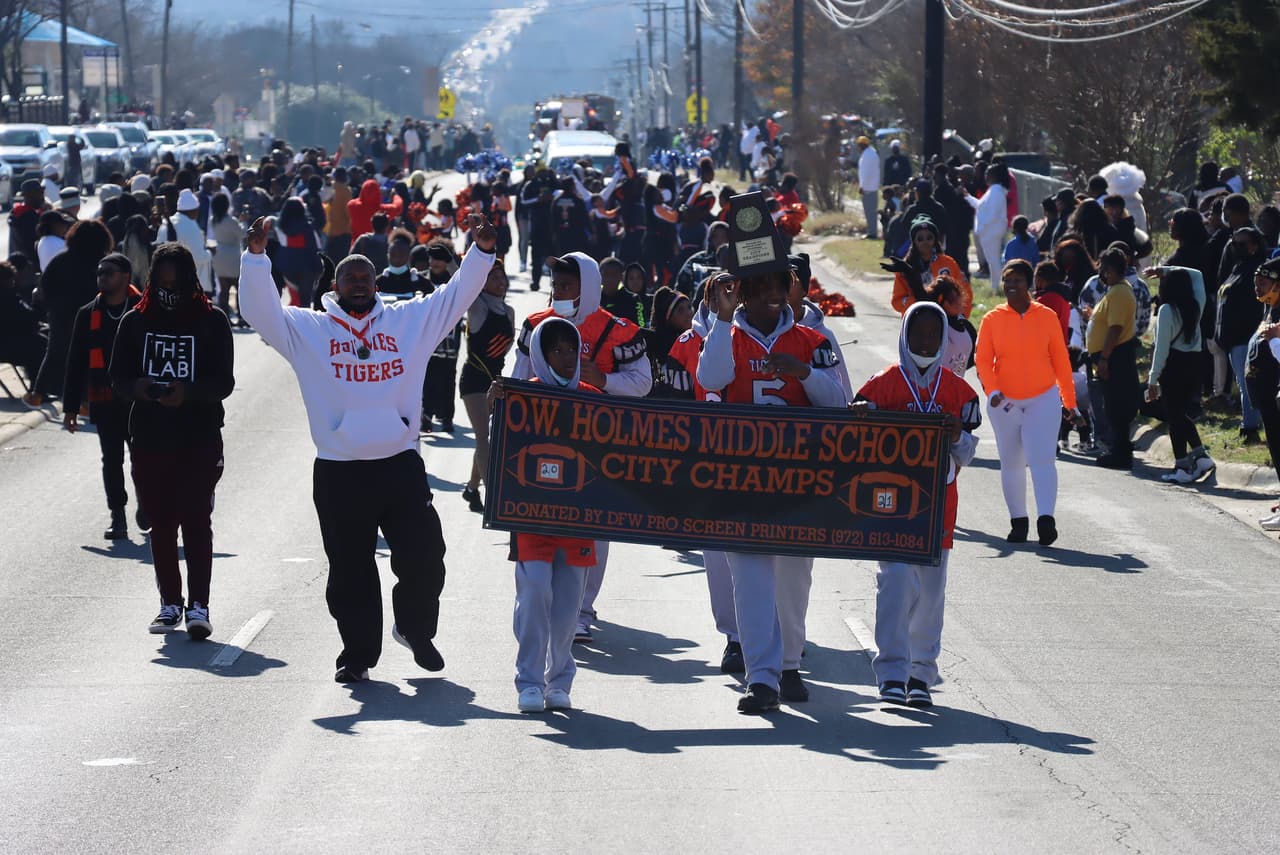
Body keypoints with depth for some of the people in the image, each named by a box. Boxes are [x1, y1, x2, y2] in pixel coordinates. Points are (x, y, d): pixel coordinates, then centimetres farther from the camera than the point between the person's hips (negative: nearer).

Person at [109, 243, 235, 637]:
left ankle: (198, 606, -11)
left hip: (200, 438, -3)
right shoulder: (136, 321, 7)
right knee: (161, 522, 8)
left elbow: (224, 382, -4)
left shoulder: (211, 321, 0)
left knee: (196, 519, -9)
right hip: (148, 438, 3)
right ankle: (170, 604, 16)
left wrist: (189, 393, -23)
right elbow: (118, 378, 6)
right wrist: (136, 388, -17)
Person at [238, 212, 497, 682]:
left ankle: (415, 630, 27)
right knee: (350, 571, 5)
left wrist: (481, 251, -1)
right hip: (339, 473, -1)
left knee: (424, 557, 2)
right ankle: (359, 653, 17)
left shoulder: (410, 319, 9)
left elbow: (457, 296, 11)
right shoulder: (307, 328, 4)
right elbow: (261, 310, -5)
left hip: (401, 466, 1)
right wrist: (257, 256, -15)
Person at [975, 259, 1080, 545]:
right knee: (1011, 464, 9)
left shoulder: (1047, 317, 1)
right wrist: (992, 390, -20)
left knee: (1042, 459, -15)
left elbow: (1061, 360, 6)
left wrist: (1070, 402, 8)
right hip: (1004, 403, 2)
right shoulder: (992, 319, 2)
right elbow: (983, 360, -2)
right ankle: (1018, 521, 19)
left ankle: (1046, 519, -24)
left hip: (1043, 400, -2)